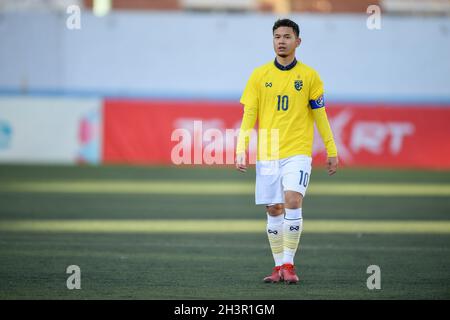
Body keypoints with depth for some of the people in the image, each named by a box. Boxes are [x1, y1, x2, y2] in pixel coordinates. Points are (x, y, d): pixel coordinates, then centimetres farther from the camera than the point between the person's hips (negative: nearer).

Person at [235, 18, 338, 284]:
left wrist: (332, 152, 5)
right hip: (267, 154, 2)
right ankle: (279, 267, 15)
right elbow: (248, 116, 5)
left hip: (298, 152, -2)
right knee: (274, 210, 4)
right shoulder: (259, 75, 5)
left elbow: (320, 116, 7)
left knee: (292, 202, -19)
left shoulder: (309, 76, 2)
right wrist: (241, 151, -3)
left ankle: (289, 265, -12)